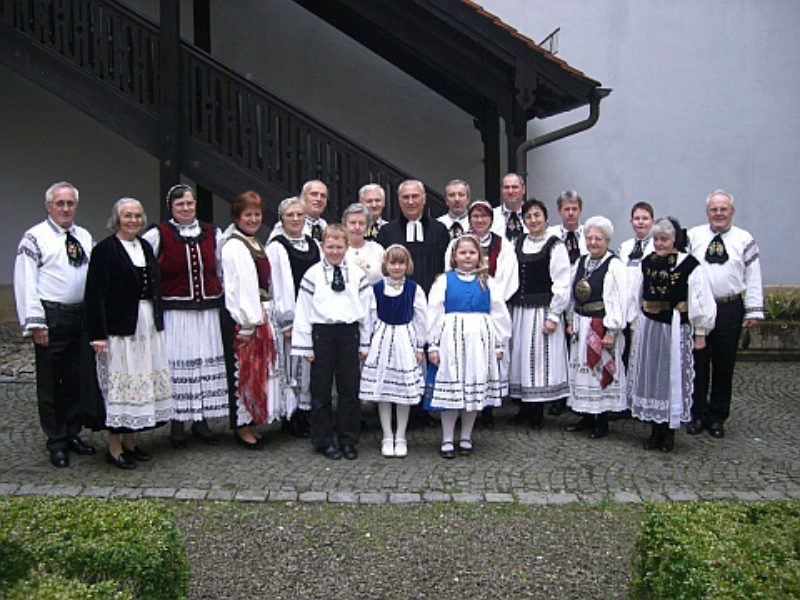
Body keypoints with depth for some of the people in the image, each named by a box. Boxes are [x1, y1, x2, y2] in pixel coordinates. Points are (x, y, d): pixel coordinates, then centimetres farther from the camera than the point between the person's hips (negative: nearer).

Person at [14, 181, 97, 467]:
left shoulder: (85, 237, 13)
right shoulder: (35, 237, -4)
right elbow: (26, 283, -9)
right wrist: (35, 323, -14)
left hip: (81, 315, 5)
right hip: (51, 317, -5)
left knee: (77, 379, 13)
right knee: (50, 382, 3)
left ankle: (73, 434, 26)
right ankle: (56, 442, 13)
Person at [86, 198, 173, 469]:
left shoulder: (145, 247, 14)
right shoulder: (105, 249, -7)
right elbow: (95, 294, -12)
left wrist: (159, 321, 14)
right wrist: (98, 334, -17)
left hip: (149, 325, 7)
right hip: (120, 327, -7)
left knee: (144, 383, 10)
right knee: (120, 383, -4)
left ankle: (129, 441, 21)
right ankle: (114, 447, 7)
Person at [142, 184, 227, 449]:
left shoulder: (212, 233, 10)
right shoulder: (158, 235, -1)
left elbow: (222, 270, 17)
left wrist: (222, 300, 14)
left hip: (208, 311, 4)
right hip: (175, 313, -3)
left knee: (208, 363, 5)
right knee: (178, 365, -2)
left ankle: (201, 420, 17)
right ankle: (177, 422, 10)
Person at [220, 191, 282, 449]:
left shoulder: (255, 244, 15)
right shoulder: (233, 246, -12)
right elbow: (234, 287, -17)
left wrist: (265, 316, 14)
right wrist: (245, 322, -20)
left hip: (262, 315, 9)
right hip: (244, 319, -9)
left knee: (260, 368, 13)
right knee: (244, 369, -2)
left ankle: (252, 422, 22)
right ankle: (242, 427, 8)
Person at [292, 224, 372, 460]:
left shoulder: (357, 274, 6)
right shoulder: (313, 274, 1)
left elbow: (365, 310, 8)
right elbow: (303, 311, 1)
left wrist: (364, 343, 6)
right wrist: (306, 345, -1)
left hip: (349, 332, 1)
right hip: (322, 332, -1)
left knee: (349, 388, 6)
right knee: (321, 390, 5)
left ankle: (349, 440, 17)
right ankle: (323, 440, 17)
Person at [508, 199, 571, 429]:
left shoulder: (555, 246, -6)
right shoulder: (518, 244, 11)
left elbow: (562, 284, -10)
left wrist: (554, 315, -14)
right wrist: (509, 309, 6)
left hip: (542, 311, -5)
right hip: (519, 311, 6)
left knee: (539, 358, -1)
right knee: (520, 356, 9)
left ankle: (536, 416, 9)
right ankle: (525, 410, 21)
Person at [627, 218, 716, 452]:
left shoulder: (689, 265, -11)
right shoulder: (647, 263, 6)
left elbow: (701, 300, -9)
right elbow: (637, 297, 12)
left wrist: (700, 332, -7)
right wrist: (635, 325, 11)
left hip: (676, 329, -5)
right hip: (648, 327, 5)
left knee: (673, 376, 3)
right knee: (650, 376, 9)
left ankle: (670, 432, 16)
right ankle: (655, 430, 22)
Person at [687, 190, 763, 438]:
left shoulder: (744, 240, 3)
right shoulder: (693, 236, 5)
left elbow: (753, 278, 2)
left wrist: (754, 311, -3)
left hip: (730, 309, 0)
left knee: (724, 366, 8)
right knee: (698, 364, 6)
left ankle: (718, 418, 19)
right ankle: (698, 415, 18)